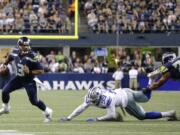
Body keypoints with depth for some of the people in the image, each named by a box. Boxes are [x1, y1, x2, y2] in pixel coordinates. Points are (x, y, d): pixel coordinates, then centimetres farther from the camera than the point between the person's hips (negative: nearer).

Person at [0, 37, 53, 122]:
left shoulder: (32, 56, -28)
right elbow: (9, 57, 16)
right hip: (18, 78, 5)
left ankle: (47, 112, 15)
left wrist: (30, 72, -34)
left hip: (29, 81, -5)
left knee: (33, 101, -7)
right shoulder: (15, 52, -11)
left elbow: (41, 71, -26)